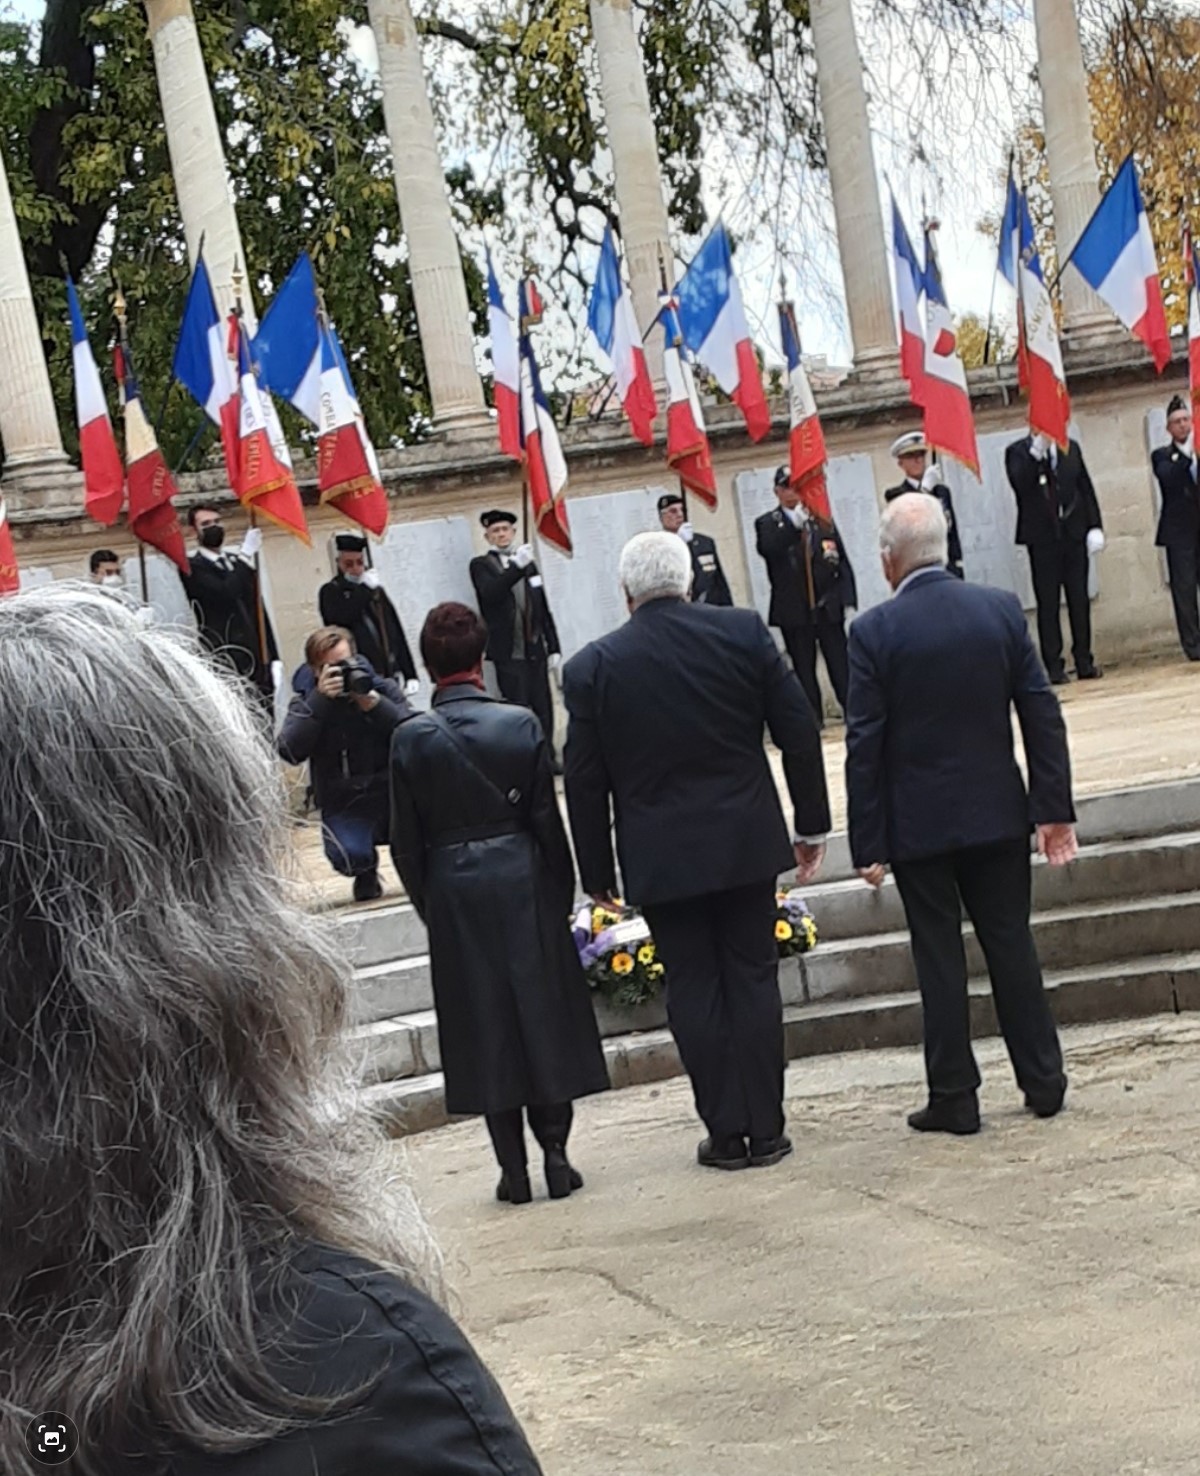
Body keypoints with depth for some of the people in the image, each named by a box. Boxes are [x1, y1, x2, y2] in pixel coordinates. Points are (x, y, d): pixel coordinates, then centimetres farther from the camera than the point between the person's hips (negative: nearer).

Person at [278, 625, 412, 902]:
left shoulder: (383, 688, 2)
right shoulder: (306, 702, 0)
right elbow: (290, 752, -19)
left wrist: (373, 702, -25)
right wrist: (320, 701, -25)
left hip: (393, 795, 2)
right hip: (343, 806, -2)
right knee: (351, 856, -31)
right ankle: (366, 872, 11)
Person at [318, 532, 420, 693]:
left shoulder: (377, 591, 18)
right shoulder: (331, 592, 4)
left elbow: (397, 635, 17)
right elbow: (341, 616, -19)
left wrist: (410, 675, 11)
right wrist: (365, 588, -8)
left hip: (390, 676, 5)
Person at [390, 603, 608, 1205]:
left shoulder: (411, 739, -6)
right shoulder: (521, 725, -7)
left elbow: (406, 842, -2)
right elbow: (547, 821, -3)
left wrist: (430, 905, 10)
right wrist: (562, 894, 8)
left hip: (453, 891, 0)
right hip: (523, 885, 0)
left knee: (483, 1024, 6)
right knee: (543, 1011, 10)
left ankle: (513, 1168, 9)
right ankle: (555, 1154, 12)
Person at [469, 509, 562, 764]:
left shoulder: (528, 564, 16)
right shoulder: (481, 565, 1)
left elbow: (544, 609, 16)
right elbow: (490, 593, -20)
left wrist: (553, 647, 11)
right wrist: (516, 567, -31)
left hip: (535, 649, 4)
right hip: (508, 653, -4)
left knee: (543, 707, 5)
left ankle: (546, 758, 13)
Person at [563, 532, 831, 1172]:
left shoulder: (592, 668, -6)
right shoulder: (744, 632, -3)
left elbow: (585, 780, -2)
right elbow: (798, 731, 0)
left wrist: (597, 872, 8)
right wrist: (812, 825, 9)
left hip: (660, 857, -1)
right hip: (747, 843, 1)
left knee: (694, 988, 7)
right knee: (753, 980, 9)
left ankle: (726, 1132, 11)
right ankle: (766, 1130, 13)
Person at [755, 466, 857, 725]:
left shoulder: (823, 519, 10)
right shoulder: (767, 524, 4)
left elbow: (843, 563, 9)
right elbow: (766, 549, -18)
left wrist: (849, 600, 0)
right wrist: (793, 525, -29)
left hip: (829, 608, 1)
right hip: (795, 613, -1)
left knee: (841, 667, 1)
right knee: (804, 670, 3)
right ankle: (813, 721, 8)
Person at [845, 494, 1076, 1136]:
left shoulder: (874, 632, -13)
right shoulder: (1002, 608, -2)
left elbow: (864, 745, -11)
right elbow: (1042, 714, -1)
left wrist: (868, 843, -5)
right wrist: (1054, 808, 4)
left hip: (919, 823, -3)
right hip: (998, 814, 3)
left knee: (940, 959, 5)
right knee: (1011, 944, 12)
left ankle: (954, 1099, 11)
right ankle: (1043, 1081, 19)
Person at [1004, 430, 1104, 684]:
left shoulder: (1071, 448, 11)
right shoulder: (1018, 452, 0)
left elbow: (1086, 489, 10)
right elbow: (1019, 483, -18)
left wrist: (1095, 526, 2)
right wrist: (1037, 450, -22)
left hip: (1074, 534, 3)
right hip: (1042, 538, -3)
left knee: (1079, 600, 4)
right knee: (1048, 603, -2)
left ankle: (1084, 661, 10)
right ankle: (1054, 666, 0)